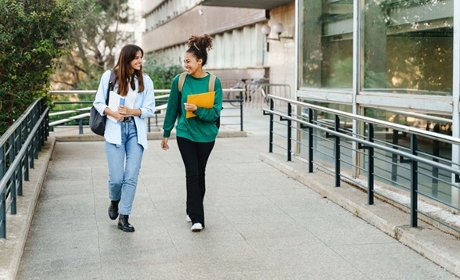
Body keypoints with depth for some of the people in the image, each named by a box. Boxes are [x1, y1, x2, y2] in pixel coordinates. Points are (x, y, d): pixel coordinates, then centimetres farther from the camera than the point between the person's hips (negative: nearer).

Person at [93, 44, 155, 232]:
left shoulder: (145, 80, 3)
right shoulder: (109, 76, 0)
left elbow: (150, 109, 2)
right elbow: (98, 102, 3)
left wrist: (131, 111, -14)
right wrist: (112, 113, -15)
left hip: (136, 131, 2)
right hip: (115, 130, -1)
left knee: (131, 176, -4)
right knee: (116, 177, -4)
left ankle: (123, 218, 7)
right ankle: (114, 202, 29)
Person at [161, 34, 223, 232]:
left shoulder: (214, 82, -8)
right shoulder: (179, 81, -5)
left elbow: (215, 112, -9)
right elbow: (172, 108, 4)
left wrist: (197, 110, -25)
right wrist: (166, 133, 8)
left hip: (206, 135, 0)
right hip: (185, 134, 0)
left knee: (199, 173, 12)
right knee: (192, 173, -6)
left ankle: (192, 210, 31)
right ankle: (197, 217, -2)